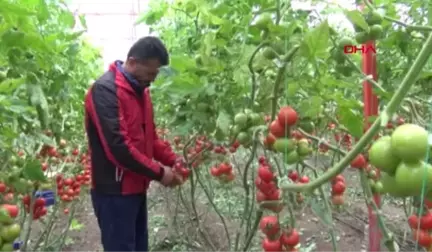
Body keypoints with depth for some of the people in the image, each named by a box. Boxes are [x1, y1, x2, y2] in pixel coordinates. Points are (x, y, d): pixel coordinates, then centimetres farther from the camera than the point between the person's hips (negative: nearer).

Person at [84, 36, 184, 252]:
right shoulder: (105, 90, -18)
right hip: (115, 192, -9)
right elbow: (117, 146, -25)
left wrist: (172, 160, 3)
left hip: (136, 188, 9)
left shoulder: (140, 90, 11)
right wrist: (158, 172, -18)